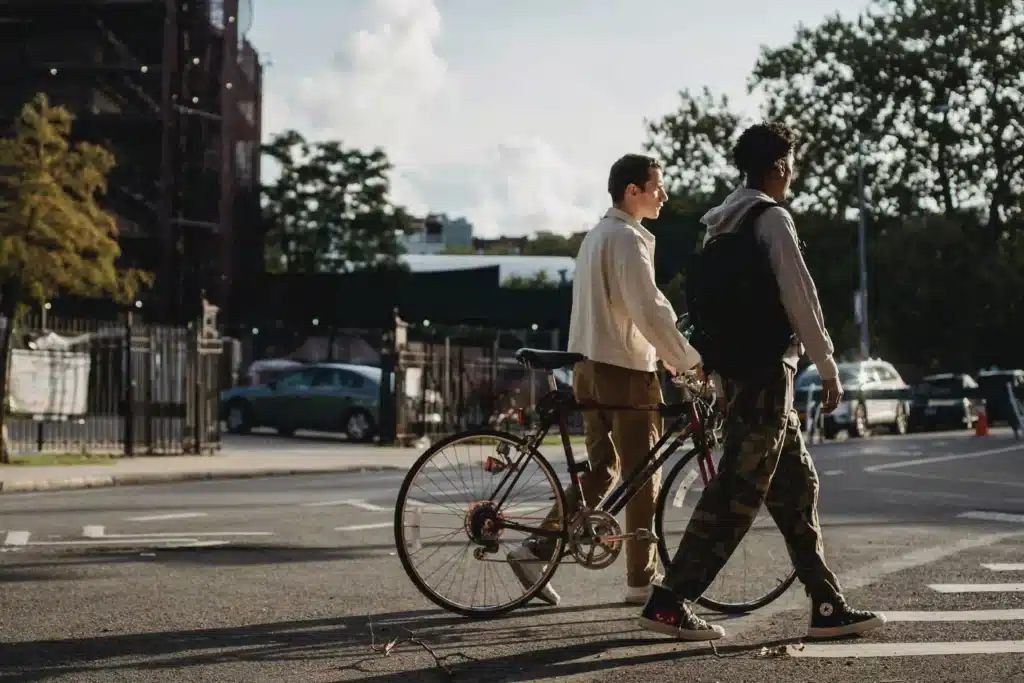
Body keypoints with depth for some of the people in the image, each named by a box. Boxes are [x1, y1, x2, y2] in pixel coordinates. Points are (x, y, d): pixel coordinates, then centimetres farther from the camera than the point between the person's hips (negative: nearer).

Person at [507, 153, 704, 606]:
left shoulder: (595, 236, 18)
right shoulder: (628, 239, -13)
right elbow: (649, 311, -21)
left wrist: (665, 355, 21)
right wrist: (688, 360, -15)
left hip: (590, 366, 9)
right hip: (626, 369, -9)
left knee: (601, 469, 13)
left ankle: (536, 548, 5)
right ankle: (641, 581, 7)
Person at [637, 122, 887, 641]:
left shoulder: (718, 223, 17)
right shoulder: (771, 219, -10)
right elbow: (799, 297, -13)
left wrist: (711, 367, 23)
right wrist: (827, 367, -8)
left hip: (734, 370, 10)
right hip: (765, 370, -10)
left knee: (797, 486, 11)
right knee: (737, 493, -8)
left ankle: (828, 606, 13)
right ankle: (669, 602, -8)